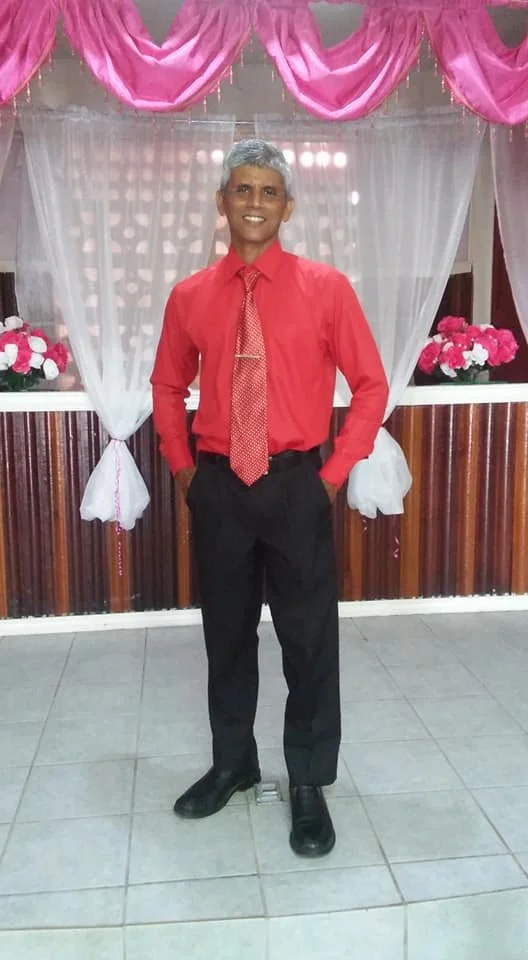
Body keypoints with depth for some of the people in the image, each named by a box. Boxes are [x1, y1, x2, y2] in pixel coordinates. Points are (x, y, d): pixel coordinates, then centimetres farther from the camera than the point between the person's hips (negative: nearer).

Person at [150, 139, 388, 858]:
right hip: (217, 488, 3)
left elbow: (371, 385, 1)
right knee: (226, 633, 15)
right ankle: (232, 763, 36)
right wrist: (182, 468, 8)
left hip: (295, 486, -2)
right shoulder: (189, 296, 4)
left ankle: (309, 784, 24)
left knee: (309, 637, 5)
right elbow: (168, 387, 17)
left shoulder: (326, 288, -3)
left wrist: (335, 472, -4)